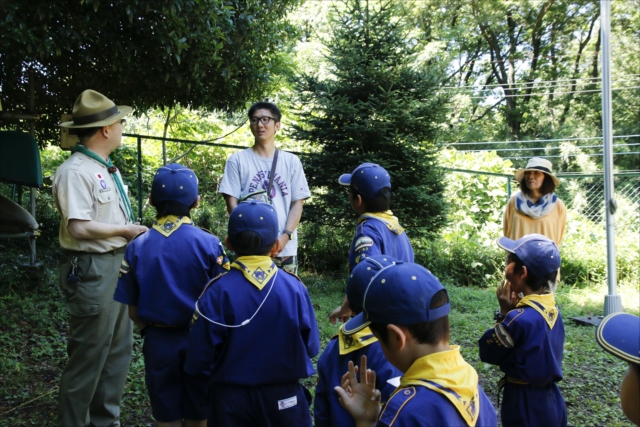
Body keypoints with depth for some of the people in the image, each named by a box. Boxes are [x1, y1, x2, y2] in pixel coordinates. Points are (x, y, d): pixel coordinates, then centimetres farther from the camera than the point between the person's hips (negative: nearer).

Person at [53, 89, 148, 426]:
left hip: (117, 265, 10)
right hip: (92, 270, -10)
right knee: (88, 357, 3)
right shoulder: (76, 171, -17)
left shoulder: (105, 168, 13)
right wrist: (125, 230, -13)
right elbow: (79, 227, -24)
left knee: (118, 351, 18)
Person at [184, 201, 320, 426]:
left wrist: (220, 373, 8)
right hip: (285, 398, 1)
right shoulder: (295, 288, -13)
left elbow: (198, 360, -13)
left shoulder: (217, 292, -18)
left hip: (231, 400, -1)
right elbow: (311, 347, -3)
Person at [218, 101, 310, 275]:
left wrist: (284, 237, -8)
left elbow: (297, 203, 6)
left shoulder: (291, 161, 9)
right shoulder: (237, 160, 4)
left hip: (285, 249, 2)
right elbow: (232, 203, 1)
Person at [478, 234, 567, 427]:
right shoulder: (552, 309, -2)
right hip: (550, 401, 8)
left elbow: (487, 352, -13)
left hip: (526, 406, -7)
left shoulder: (520, 318, -26)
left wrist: (505, 313, -12)